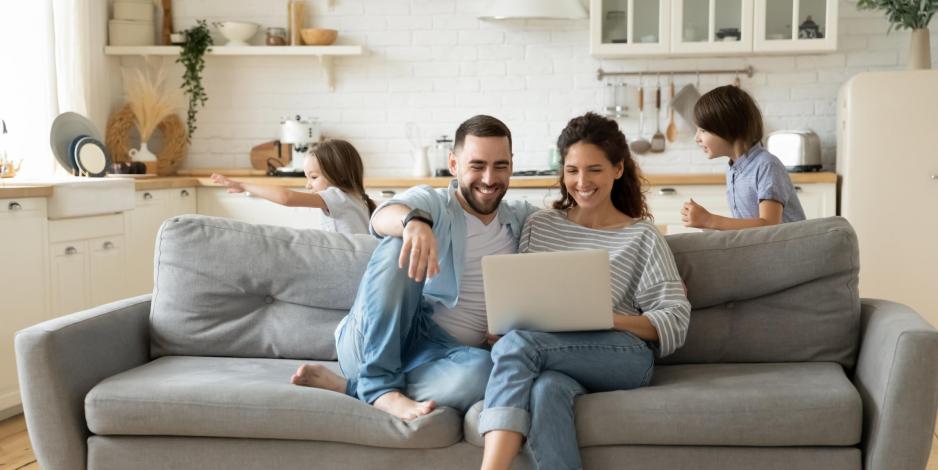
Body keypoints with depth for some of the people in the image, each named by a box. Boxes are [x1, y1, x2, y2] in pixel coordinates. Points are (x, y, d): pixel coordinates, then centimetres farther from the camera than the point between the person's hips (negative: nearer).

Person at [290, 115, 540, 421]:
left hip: (441, 354, 3)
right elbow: (383, 217, -22)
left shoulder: (519, 218, 17)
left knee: (481, 370, -35)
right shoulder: (431, 202, 1)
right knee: (400, 247, -29)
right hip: (375, 343, -2)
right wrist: (413, 221, -47)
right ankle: (381, 385, -29)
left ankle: (347, 386, -21)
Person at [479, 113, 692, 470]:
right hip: (552, 357, 2)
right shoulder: (538, 226, 18)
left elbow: (674, 322, 0)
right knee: (547, 389, -37)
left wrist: (610, 319, -17)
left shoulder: (642, 238, 9)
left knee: (515, 345, -31)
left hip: (624, 357, -2)